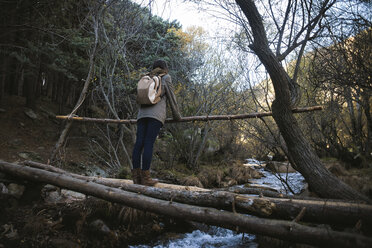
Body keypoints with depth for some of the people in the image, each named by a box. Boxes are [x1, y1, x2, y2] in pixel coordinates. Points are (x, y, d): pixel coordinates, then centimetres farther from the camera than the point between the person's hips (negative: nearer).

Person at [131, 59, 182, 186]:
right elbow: (171, 98, 9)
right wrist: (177, 116, 17)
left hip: (142, 113, 5)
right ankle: (145, 177, -14)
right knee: (149, 144, -12)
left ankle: (136, 176, -6)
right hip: (156, 114, -5)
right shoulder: (165, 77, 10)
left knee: (139, 143, -3)